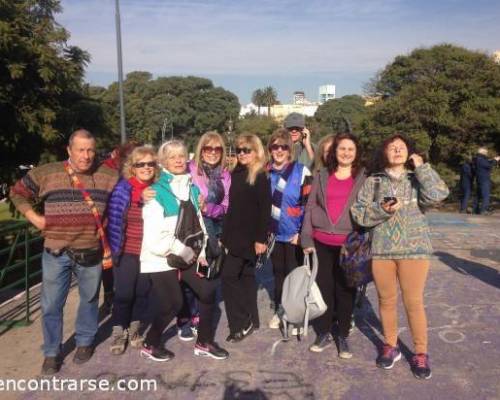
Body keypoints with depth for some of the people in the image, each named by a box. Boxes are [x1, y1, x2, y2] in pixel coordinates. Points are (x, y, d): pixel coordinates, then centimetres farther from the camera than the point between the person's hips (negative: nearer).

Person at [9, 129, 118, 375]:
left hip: (92, 252, 1)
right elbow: (17, 193, 9)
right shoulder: (45, 174, -4)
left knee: (89, 299, 16)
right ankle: (52, 353, 25)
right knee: (51, 306, 6)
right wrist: (34, 217, -3)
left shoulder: (108, 177, -3)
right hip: (55, 253, -1)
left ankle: (85, 342, 38)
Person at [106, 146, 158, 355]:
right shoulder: (122, 190, -11)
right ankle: (118, 332, 24)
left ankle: (134, 329, 32)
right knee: (124, 293, 3)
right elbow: (114, 221, -9)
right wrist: (114, 248, -11)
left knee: (143, 293, 13)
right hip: (127, 252, -3)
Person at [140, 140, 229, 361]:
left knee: (208, 291, 4)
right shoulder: (157, 192, -11)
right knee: (173, 303, -5)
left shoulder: (192, 189, 9)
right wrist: (183, 252, -12)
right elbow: (154, 234, -17)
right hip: (162, 258, -6)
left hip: (188, 256, 7)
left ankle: (204, 343, 21)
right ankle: (150, 345, 21)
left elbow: (198, 222, 11)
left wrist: (200, 253, 2)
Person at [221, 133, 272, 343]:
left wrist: (261, 238, -18)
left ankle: (241, 324, 1)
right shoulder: (235, 174, 11)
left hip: (250, 236, -8)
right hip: (235, 234, 8)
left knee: (229, 275, -10)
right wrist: (225, 234, 14)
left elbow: (265, 209, -15)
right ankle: (250, 320, 25)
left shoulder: (261, 177, -11)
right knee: (245, 276, 14)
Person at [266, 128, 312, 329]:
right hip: (275, 233, 4)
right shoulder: (266, 172, 4)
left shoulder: (301, 171, -9)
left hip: (295, 234, -4)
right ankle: (279, 311, 31)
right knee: (278, 273, 15)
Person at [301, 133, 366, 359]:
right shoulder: (321, 176, 7)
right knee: (323, 287, 9)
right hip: (321, 242, 2)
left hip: (349, 244, -1)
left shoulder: (364, 178, 3)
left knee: (345, 289, 7)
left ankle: (343, 336, 22)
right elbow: (310, 207, 6)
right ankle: (323, 334, 24)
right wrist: (307, 238, 0)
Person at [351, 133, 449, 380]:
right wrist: (382, 210, -17)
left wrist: (421, 167, -9)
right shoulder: (373, 182, 5)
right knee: (386, 301, 13)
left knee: (414, 303, 2)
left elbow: (438, 194, -16)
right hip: (381, 250, 2)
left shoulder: (417, 179, 3)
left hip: (414, 249, -1)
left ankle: (420, 353, 20)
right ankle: (390, 346, 31)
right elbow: (358, 214, -1)